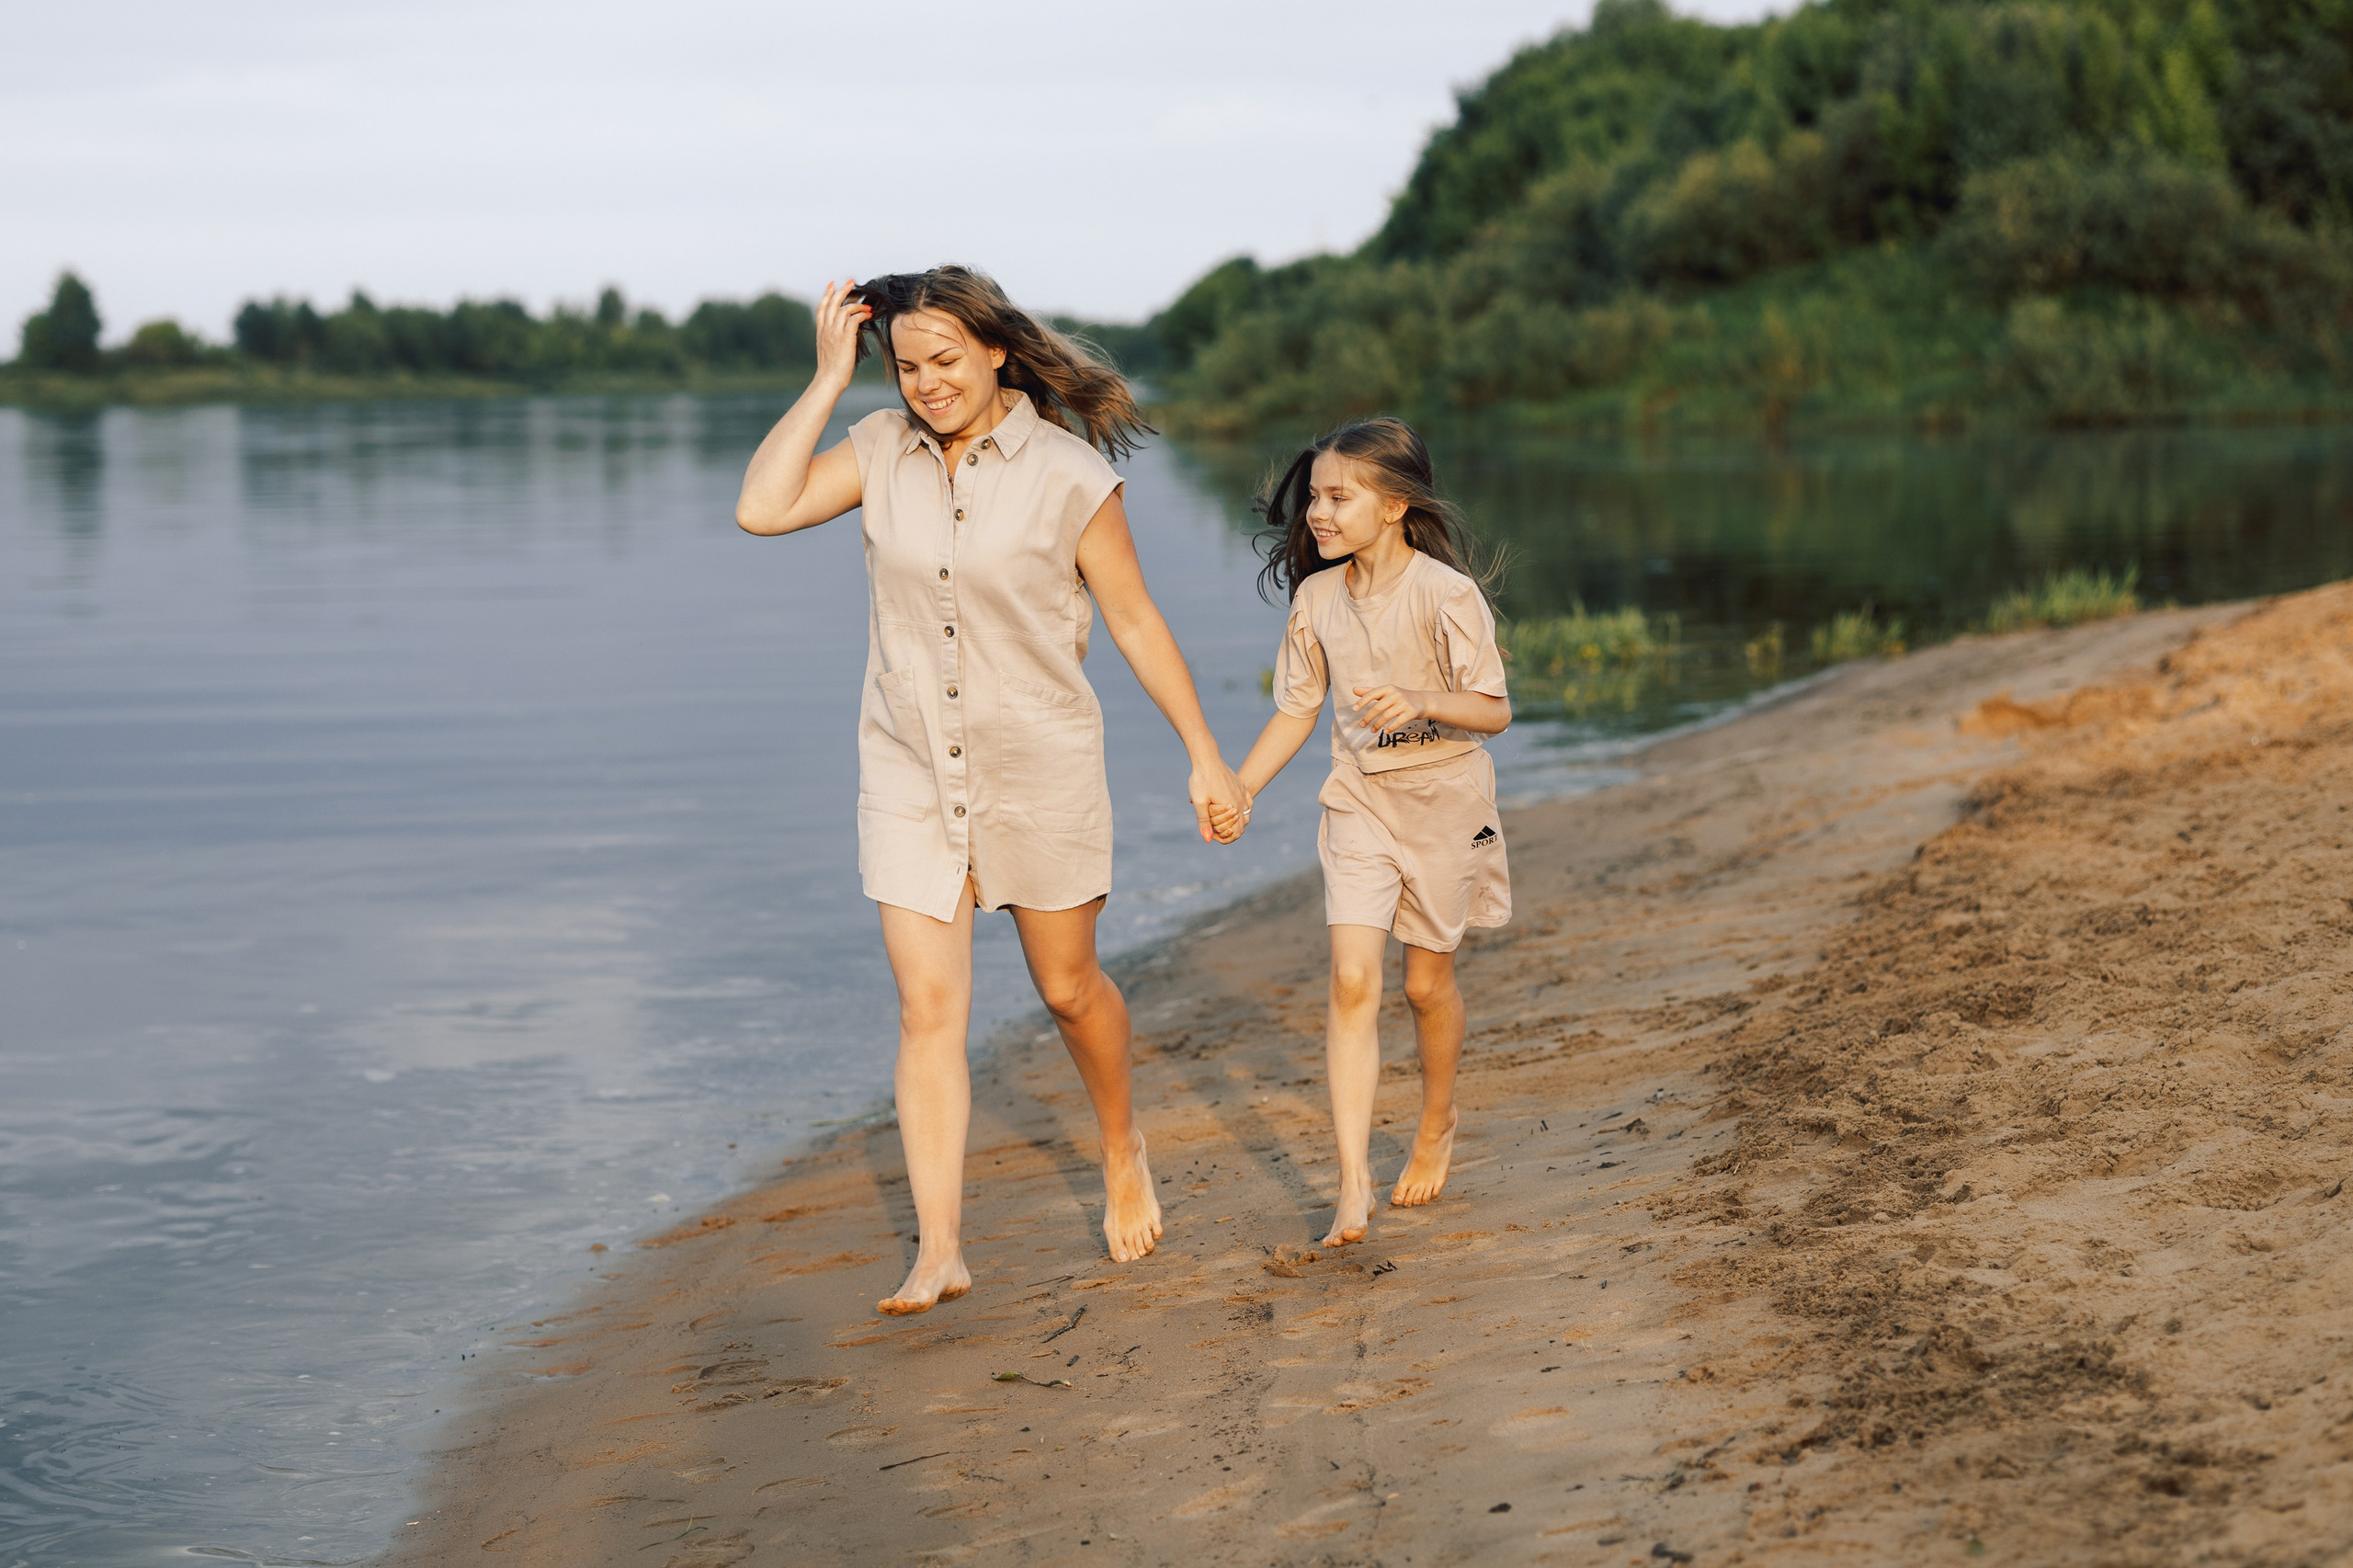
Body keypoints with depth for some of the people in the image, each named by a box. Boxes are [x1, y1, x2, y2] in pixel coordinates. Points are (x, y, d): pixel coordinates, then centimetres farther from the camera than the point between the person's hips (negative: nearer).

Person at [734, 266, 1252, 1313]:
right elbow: (762, 510, -13)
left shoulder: (1068, 474, -10)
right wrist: (829, 379, -10)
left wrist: (1205, 755, -3)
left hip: (1038, 770, -2)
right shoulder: (883, 450, -1)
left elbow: (1135, 621, -4)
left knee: (1068, 987, 13)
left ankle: (1123, 1152, 42)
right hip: (910, 772, 2)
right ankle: (939, 1252, -4)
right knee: (929, 1010, -4)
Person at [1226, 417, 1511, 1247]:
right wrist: (1237, 790, 0)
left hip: (1443, 799, -3)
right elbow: (1296, 711, 9)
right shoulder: (1317, 598, 0)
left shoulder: (1444, 593, -16)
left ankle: (1437, 1127, 40)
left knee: (1427, 980, 10)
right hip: (1360, 802, 3)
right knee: (1353, 981, -10)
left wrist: (1422, 701, -32)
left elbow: (1494, 710, -14)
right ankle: (1354, 1185, -13)